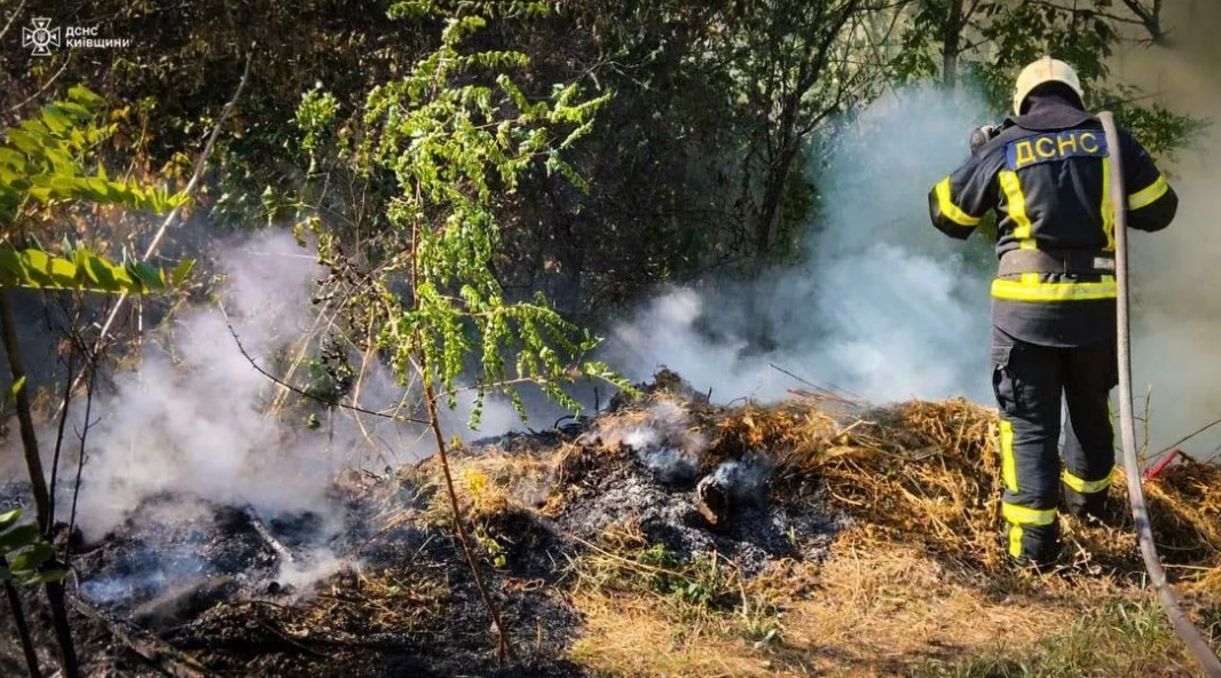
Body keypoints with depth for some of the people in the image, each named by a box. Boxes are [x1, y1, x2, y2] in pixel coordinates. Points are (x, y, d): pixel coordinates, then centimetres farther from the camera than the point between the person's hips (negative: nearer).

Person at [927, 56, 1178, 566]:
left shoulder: (1003, 149, 1)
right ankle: (1088, 497, 45)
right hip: (1097, 303, 3)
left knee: (1030, 421, 4)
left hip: (1028, 306, -2)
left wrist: (978, 158, 23)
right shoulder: (1111, 140, 4)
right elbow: (1159, 211, 10)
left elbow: (946, 215, 10)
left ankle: (1035, 540, -1)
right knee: (1089, 405, 25)